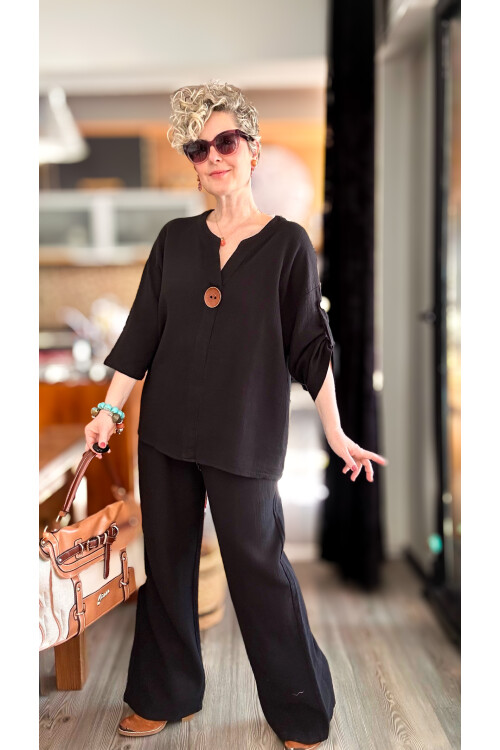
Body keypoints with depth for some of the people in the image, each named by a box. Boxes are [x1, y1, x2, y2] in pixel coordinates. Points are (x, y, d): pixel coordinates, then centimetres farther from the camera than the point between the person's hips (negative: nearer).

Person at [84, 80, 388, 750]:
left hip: (245, 437, -4)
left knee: (258, 566, 3)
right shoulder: (176, 239, 6)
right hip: (166, 430, 4)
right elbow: (143, 331, 7)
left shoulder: (287, 243, -3)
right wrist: (110, 410, 3)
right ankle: (165, 695, 32)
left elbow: (309, 343, -2)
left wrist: (337, 435, -3)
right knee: (166, 561, 12)